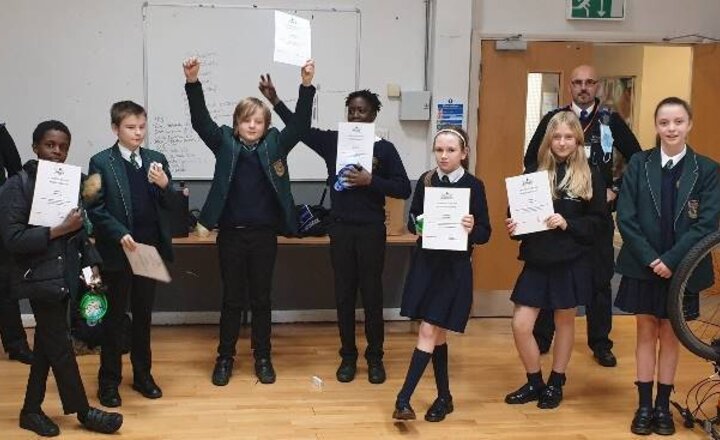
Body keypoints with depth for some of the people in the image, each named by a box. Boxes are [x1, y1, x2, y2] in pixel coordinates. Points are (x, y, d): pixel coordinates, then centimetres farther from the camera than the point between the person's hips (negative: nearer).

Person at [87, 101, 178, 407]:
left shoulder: (156, 160, 7)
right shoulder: (101, 162, -5)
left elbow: (170, 205, 5)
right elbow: (95, 209, -9)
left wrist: (164, 184, -15)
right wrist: (120, 235, -21)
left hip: (150, 249, 4)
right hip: (117, 251, -3)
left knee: (143, 315, 13)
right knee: (114, 317, 6)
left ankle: (142, 374, 25)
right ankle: (109, 380, 16)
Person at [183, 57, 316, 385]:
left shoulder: (275, 145, 2)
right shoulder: (225, 144, 1)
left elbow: (300, 123, -8)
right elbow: (201, 121, -9)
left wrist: (307, 85, -21)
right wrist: (193, 82, -23)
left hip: (264, 234, 1)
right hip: (231, 233, 0)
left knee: (261, 298, 11)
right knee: (231, 299, 10)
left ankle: (262, 358, 23)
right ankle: (225, 358, 22)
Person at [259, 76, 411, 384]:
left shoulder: (384, 149, -2)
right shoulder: (333, 141, 4)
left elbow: (403, 189, -6)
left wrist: (371, 180, -18)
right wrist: (275, 101, -6)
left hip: (371, 230, -2)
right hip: (341, 228, 2)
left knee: (372, 294, 5)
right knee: (344, 294, 8)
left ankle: (375, 357, 18)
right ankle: (348, 356, 20)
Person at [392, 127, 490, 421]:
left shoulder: (474, 186, -6)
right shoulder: (426, 180, 3)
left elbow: (485, 233, -4)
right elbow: (412, 219, 8)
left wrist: (472, 229, -25)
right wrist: (417, 228, -13)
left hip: (454, 267, -4)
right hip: (426, 263, 4)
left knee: (429, 331, -7)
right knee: (437, 334, 11)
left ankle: (404, 398, -4)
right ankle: (444, 397, 24)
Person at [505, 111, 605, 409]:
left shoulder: (590, 177, -2)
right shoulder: (534, 174, 4)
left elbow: (598, 220, -4)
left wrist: (567, 223, -19)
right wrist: (513, 228, -13)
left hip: (572, 262, -2)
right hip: (537, 261, 2)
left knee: (565, 321, 12)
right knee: (521, 326, -3)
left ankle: (556, 384, 28)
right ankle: (534, 382, 19)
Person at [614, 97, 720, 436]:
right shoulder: (639, 164, -1)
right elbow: (625, 217, -6)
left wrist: (670, 260, -16)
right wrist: (650, 259, -14)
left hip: (681, 268, 0)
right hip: (643, 266, 1)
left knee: (669, 335, 10)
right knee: (646, 333, 9)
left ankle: (663, 405, 21)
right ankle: (644, 405, 17)